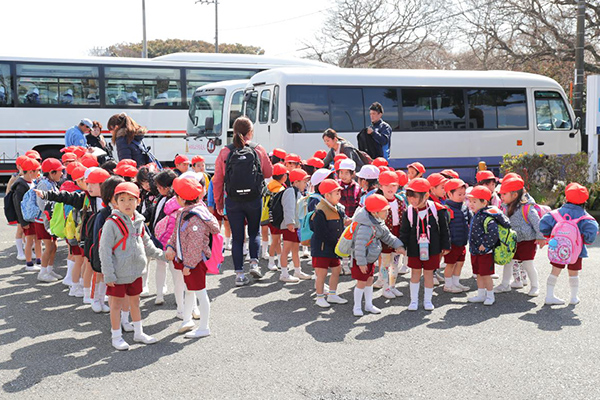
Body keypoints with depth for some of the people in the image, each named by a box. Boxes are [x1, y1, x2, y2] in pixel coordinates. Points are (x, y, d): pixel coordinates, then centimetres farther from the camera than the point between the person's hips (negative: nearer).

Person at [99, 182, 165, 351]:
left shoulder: (139, 222, 5)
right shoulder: (112, 223, -16)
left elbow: (146, 243, 20)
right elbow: (104, 249, -16)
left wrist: (161, 255, 18)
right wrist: (108, 274, -18)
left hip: (135, 271, 6)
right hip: (119, 273, -6)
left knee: (135, 301, 18)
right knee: (117, 303, 6)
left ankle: (138, 333, 31)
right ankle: (116, 336, 20)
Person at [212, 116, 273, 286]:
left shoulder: (225, 152, -5)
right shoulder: (258, 150, -5)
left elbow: (217, 180, -2)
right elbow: (269, 173, 5)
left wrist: (218, 202, 8)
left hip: (233, 201, 0)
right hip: (254, 199, 0)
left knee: (237, 237, 8)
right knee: (254, 231, 22)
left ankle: (239, 274, 8)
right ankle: (254, 262, 7)